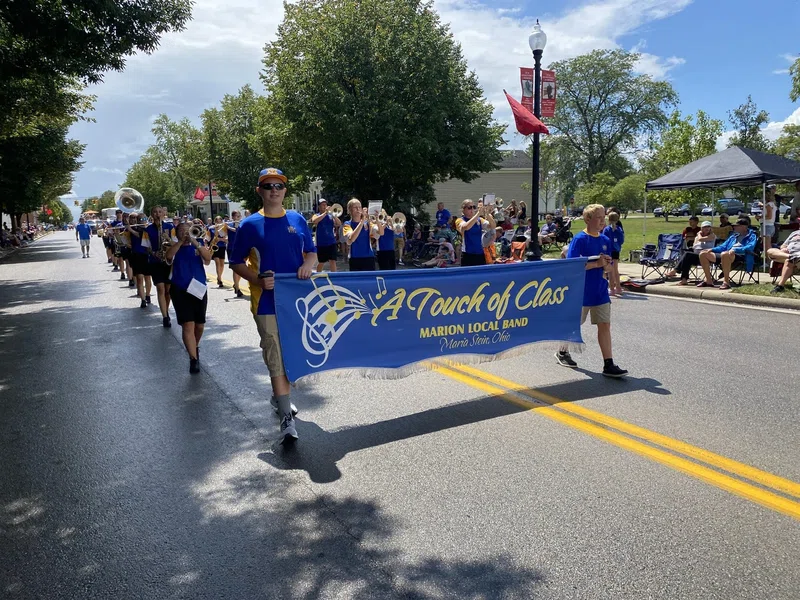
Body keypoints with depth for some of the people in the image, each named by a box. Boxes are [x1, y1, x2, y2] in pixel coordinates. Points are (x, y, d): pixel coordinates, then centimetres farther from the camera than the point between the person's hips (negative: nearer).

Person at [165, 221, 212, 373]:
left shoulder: (198, 246, 8)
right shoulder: (174, 247, 8)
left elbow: (208, 257, -13)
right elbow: (169, 256, -15)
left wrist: (195, 242, -22)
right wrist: (181, 241, -18)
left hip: (199, 289, 2)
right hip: (180, 290, -2)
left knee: (200, 325, 12)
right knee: (188, 325, -12)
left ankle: (195, 347, 41)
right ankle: (193, 359, -11)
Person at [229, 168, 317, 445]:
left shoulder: (297, 220, 7)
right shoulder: (249, 225, -1)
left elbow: (311, 252, 13)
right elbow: (236, 263, 2)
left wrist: (308, 265, -10)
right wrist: (258, 279, -15)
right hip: (267, 301, -3)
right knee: (276, 357, -7)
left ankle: (279, 398, 38)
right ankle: (287, 418, -4)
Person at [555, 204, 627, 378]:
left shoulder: (605, 240, 7)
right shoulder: (579, 239, -12)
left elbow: (608, 266, 14)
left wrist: (607, 263, -9)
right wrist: (596, 264, -21)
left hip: (600, 290, 5)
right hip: (581, 290, -5)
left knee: (605, 325, 0)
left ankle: (608, 364, 2)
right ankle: (562, 352, 32)